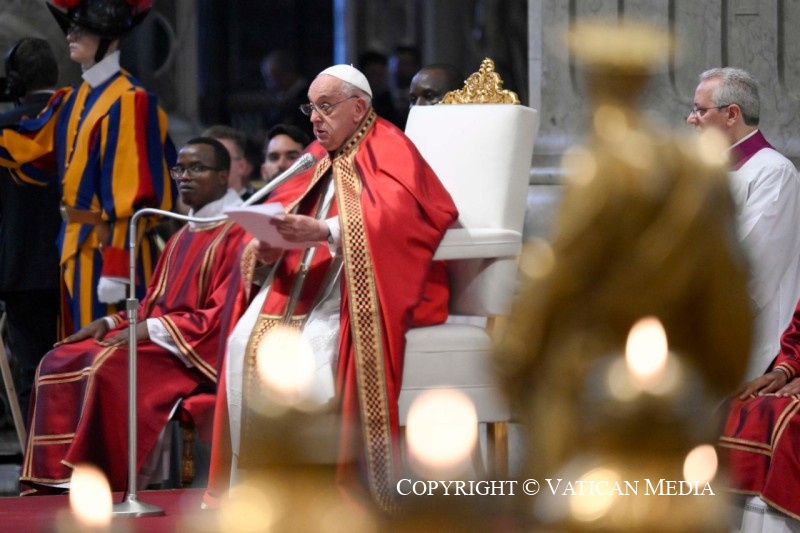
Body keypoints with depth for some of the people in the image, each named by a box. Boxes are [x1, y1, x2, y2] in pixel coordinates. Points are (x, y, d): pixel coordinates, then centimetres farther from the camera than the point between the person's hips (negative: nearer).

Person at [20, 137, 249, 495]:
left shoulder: (238, 234, -8)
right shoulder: (182, 238, 22)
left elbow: (223, 314, -16)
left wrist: (151, 329, -20)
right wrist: (113, 322, 3)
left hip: (201, 352, -9)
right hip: (156, 339, 9)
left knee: (108, 366, -31)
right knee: (60, 361, -8)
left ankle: (105, 482, -27)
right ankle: (54, 480, -15)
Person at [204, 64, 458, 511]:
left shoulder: (390, 151, -1)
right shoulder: (318, 157, 22)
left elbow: (396, 218, -19)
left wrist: (324, 232, -31)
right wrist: (267, 246, -10)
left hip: (364, 282, -7)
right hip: (303, 278, 7)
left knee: (316, 344, -32)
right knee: (248, 342, -17)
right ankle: (252, 480, -17)